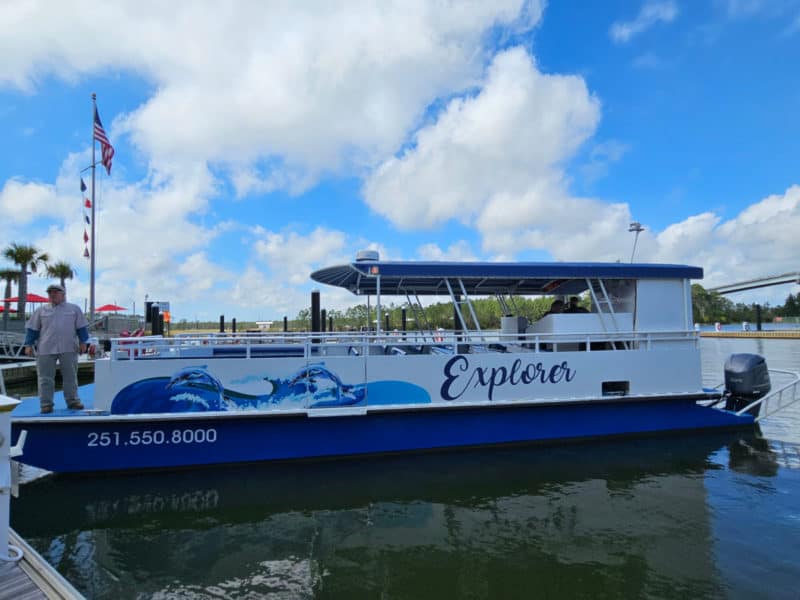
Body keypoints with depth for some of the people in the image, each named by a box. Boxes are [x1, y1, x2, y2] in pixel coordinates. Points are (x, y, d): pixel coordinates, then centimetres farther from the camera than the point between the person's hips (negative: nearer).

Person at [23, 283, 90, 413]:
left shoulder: (74, 309, 10)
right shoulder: (41, 310, 11)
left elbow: (81, 327, 9)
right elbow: (32, 329, 10)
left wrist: (83, 342, 2)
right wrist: (29, 345, 3)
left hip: (69, 349, 0)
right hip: (46, 349, 0)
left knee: (71, 376, 4)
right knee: (46, 378, 1)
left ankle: (72, 401, 12)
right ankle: (46, 404, 7)